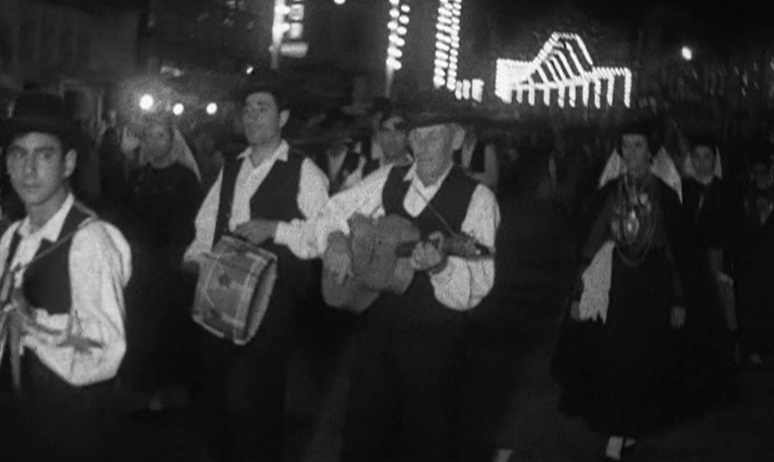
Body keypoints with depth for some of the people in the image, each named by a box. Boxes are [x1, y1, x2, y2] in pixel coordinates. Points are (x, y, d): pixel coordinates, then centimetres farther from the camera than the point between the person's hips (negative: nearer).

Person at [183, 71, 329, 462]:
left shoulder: (304, 173, -3)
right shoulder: (230, 170, 17)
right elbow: (207, 227, 15)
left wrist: (276, 229, -19)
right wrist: (195, 259, -4)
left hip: (271, 302, -6)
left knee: (255, 399, -2)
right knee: (213, 394, 13)